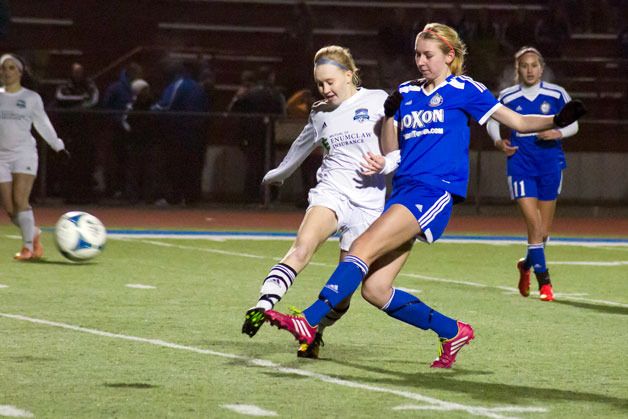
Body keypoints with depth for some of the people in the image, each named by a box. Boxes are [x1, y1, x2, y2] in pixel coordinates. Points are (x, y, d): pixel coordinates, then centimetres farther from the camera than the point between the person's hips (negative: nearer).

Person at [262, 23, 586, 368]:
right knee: (374, 289, -1)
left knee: (363, 249, -24)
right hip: (403, 190, 7)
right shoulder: (406, 92, 19)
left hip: (435, 192, -7)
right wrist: (390, 115, 1)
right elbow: (390, 152, 18)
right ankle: (453, 332, 14)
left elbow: (519, 122, 5)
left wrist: (557, 120, -12)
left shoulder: (463, 89, 5)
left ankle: (309, 322, -31)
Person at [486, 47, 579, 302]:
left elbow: (572, 124, 8)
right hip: (520, 163, -1)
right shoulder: (508, 97, 0)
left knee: (544, 230, 9)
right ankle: (544, 281, -8)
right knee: (534, 225, -14)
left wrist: (558, 133, -14)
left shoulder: (556, 95, -1)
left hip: (550, 161, 2)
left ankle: (526, 264, 39)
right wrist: (498, 141, -5)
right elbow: (493, 121, 15)